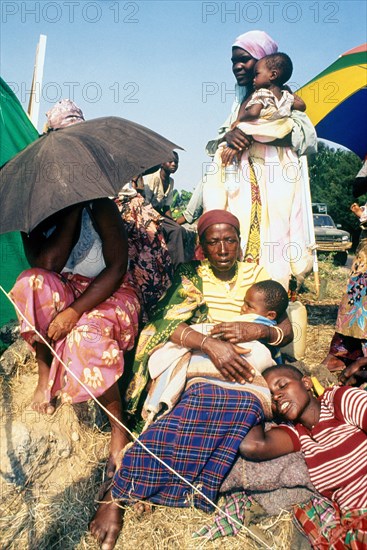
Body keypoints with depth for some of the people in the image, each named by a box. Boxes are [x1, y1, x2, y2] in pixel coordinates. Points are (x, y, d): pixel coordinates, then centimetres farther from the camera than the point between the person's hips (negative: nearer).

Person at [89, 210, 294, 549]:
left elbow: (288, 329, 8)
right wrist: (210, 343, -26)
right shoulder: (191, 276, 8)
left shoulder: (257, 275, 15)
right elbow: (166, 321, -10)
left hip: (245, 367, 3)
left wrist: (258, 330, -15)